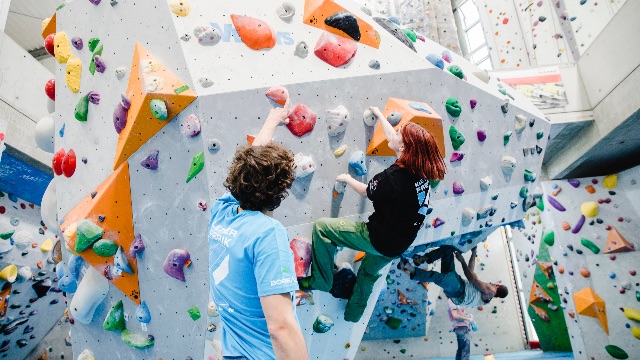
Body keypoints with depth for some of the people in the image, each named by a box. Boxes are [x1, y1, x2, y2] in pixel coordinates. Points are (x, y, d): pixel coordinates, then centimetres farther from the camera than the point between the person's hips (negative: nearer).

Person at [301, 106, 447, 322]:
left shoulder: (395, 176, -28)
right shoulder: (420, 170, -6)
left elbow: (366, 191, -9)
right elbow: (393, 140, 10)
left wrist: (347, 179, 10)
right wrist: (379, 115, 21)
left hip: (379, 238, -9)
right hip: (399, 245, 9)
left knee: (321, 227, -4)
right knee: (368, 273, 33)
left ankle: (320, 281, 7)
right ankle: (352, 317, 51)